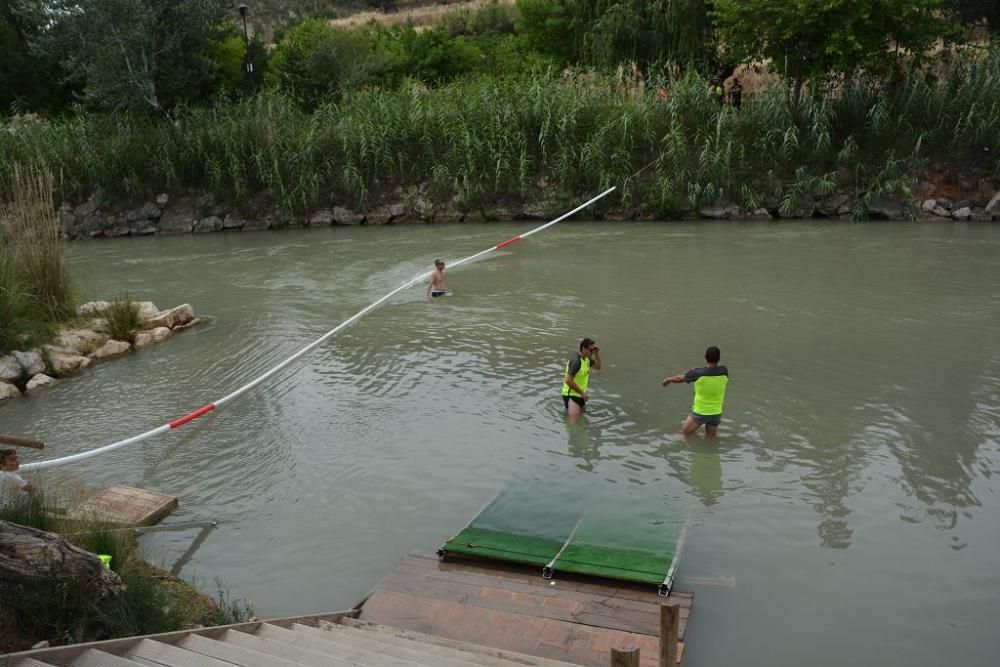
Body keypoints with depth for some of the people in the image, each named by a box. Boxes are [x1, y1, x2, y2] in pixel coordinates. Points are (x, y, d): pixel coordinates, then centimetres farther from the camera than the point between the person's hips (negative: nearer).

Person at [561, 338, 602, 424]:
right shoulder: (576, 361, -24)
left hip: (579, 395, 9)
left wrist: (597, 354, 1)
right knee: (573, 423, -19)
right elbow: (568, 381, -28)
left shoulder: (587, 358, 4)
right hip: (571, 395, -9)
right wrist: (582, 393, -20)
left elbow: (598, 367, 19)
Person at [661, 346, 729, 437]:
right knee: (711, 437, 26)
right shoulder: (724, 371, -13)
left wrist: (668, 379, 17)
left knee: (685, 432, 20)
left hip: (700, 413, -3)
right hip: (716, 413, 3)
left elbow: (679, 379, -4)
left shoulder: (697, 373, -21)